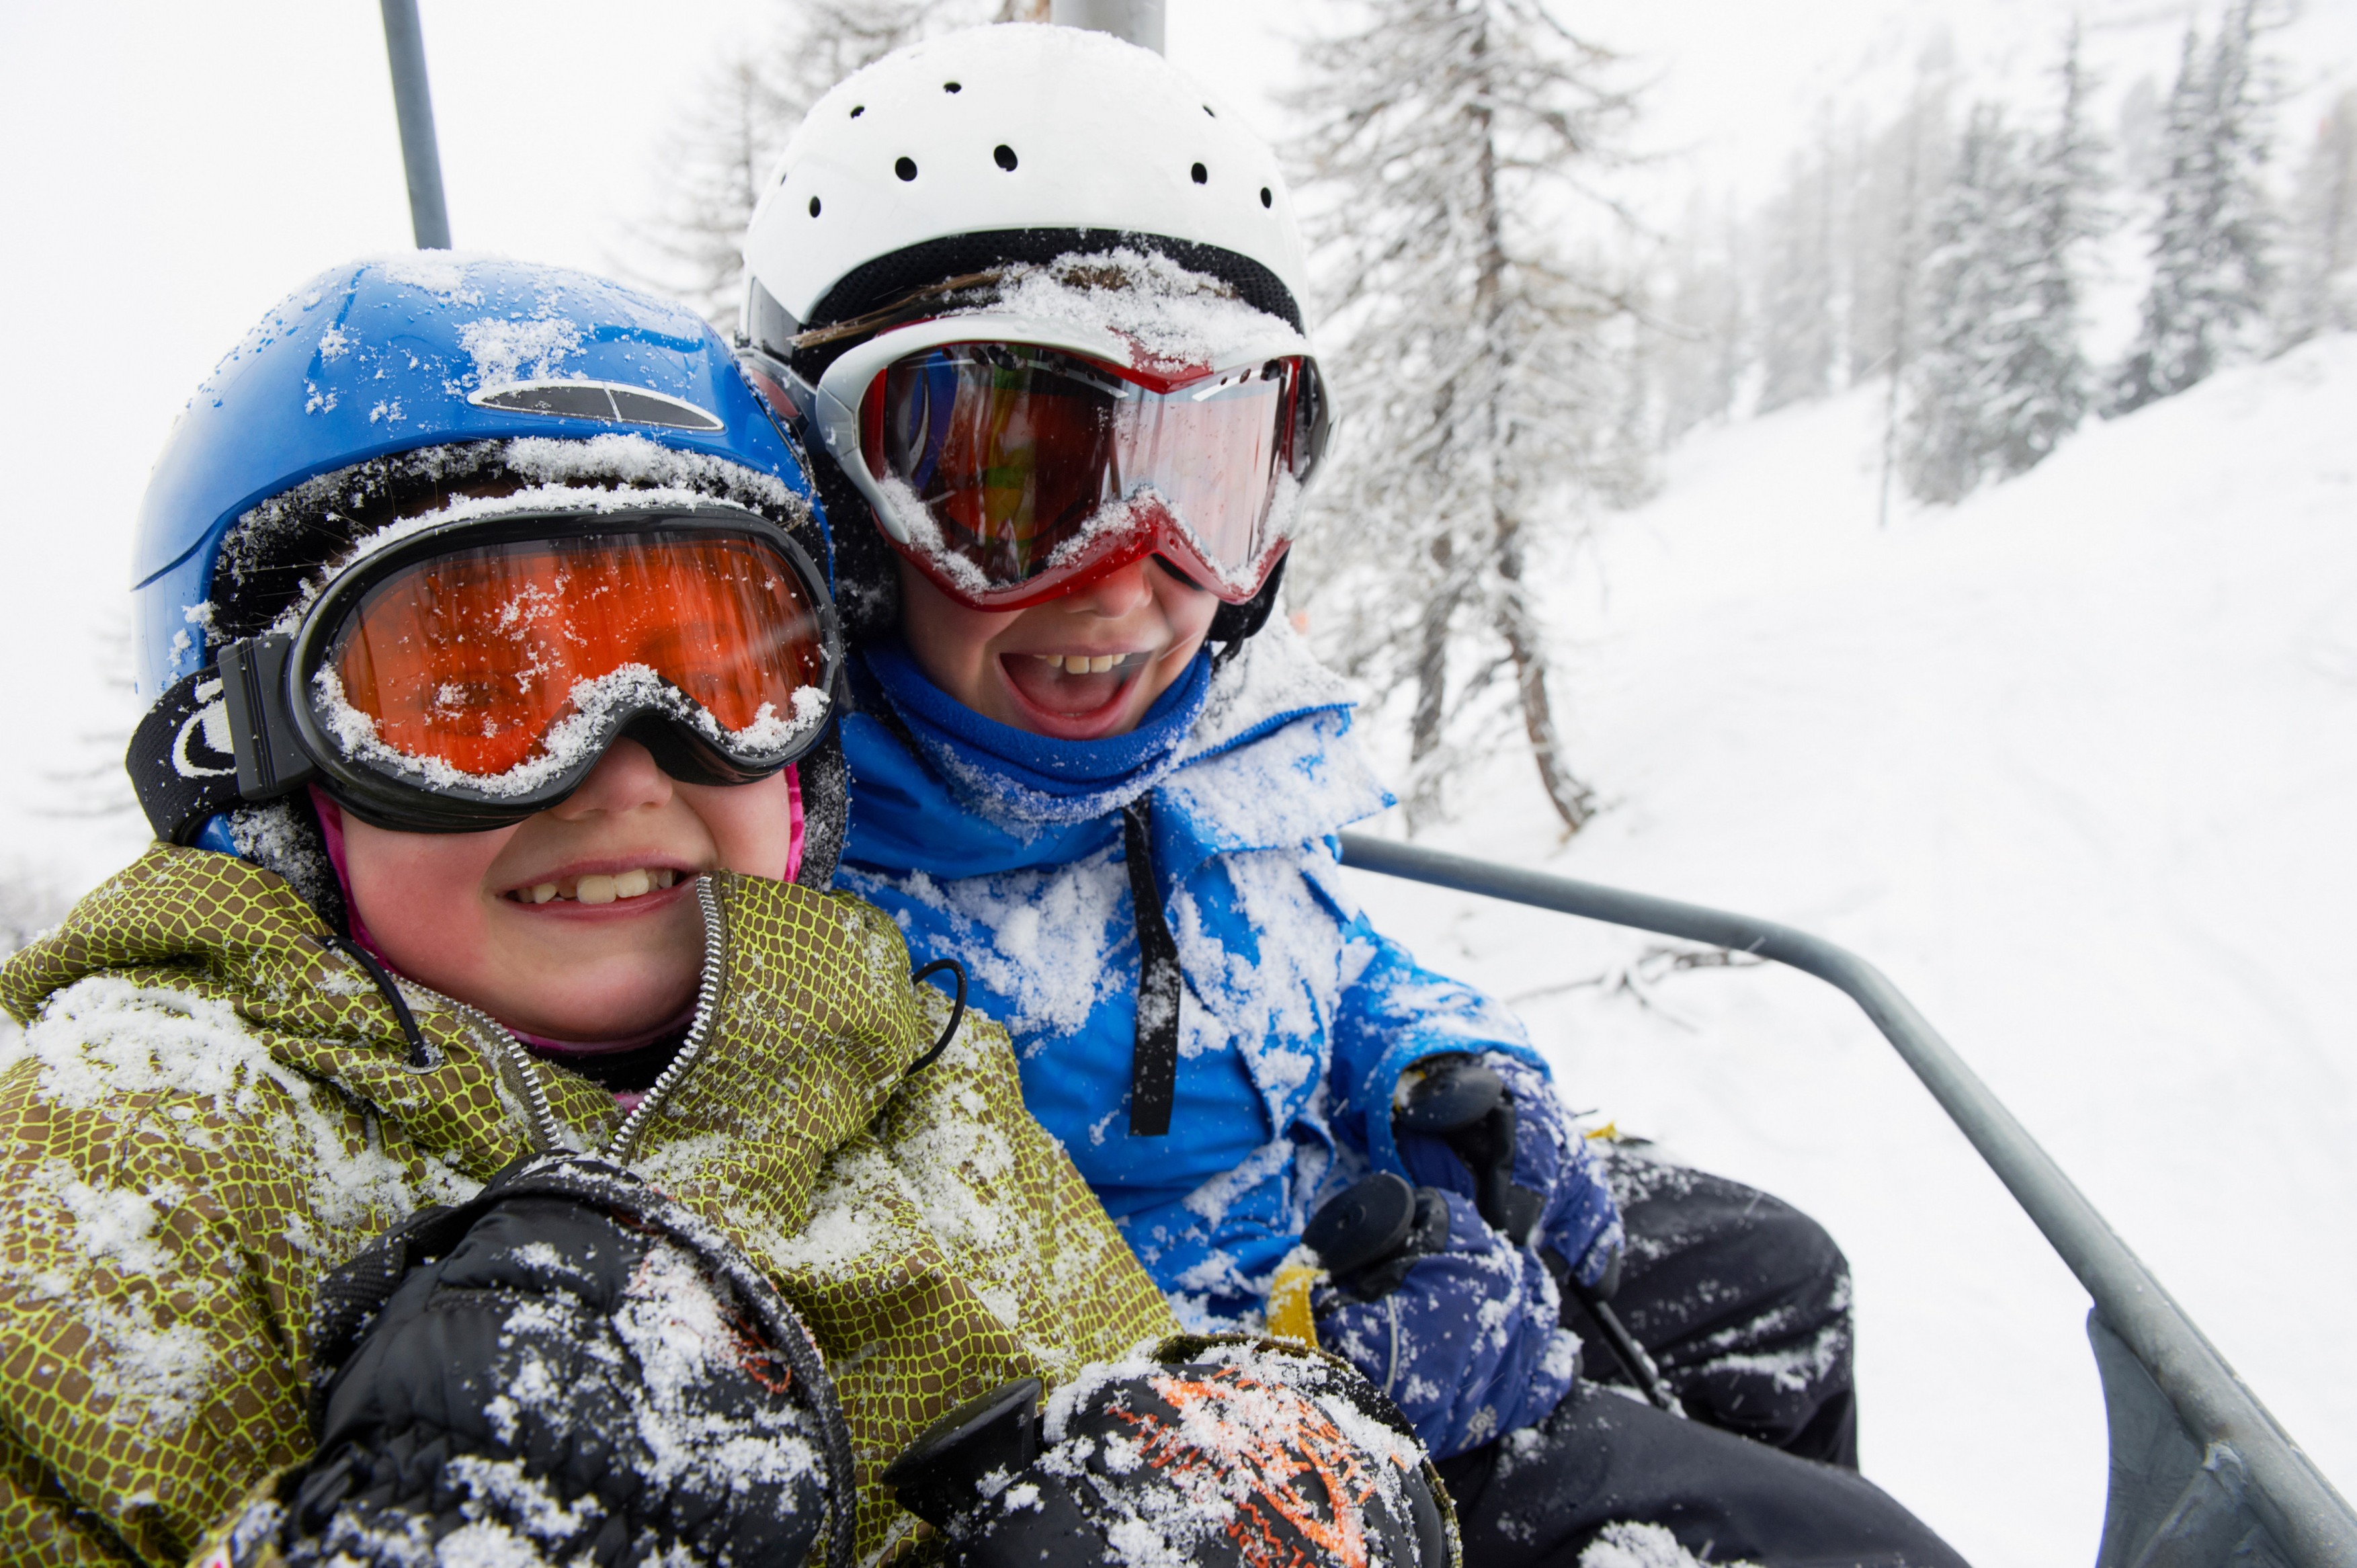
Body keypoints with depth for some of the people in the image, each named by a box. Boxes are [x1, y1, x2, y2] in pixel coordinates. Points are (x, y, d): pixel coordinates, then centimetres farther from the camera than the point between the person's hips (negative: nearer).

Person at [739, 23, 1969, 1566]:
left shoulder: (1215, 725, -4)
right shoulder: (818, 881, -30)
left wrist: (1444, 1067, -4)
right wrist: (1292, 1336, -30)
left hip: (1368, 1226, 8)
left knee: (1764, 1273, 23)